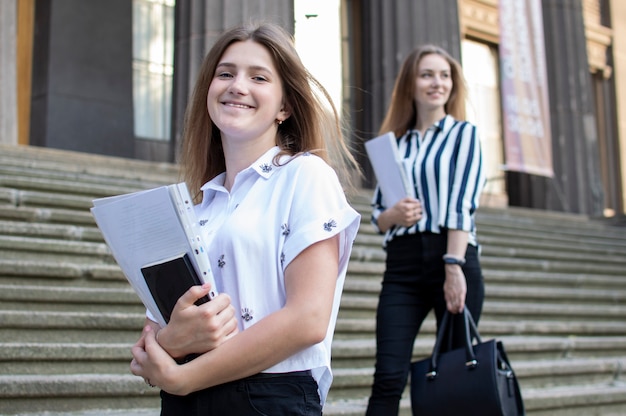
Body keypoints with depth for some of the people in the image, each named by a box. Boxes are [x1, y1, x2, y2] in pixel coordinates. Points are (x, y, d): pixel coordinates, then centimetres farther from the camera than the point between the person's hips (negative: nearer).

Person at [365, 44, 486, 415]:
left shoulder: (463, 134, 8)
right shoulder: (395, 144, 17)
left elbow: (462, 204, -6)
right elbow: (377, 214, 16)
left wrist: (454, 266, -18)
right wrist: (394, 215, -8)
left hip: (452, 256, -2)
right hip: (402, 263, 3)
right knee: (389, 377, -9)